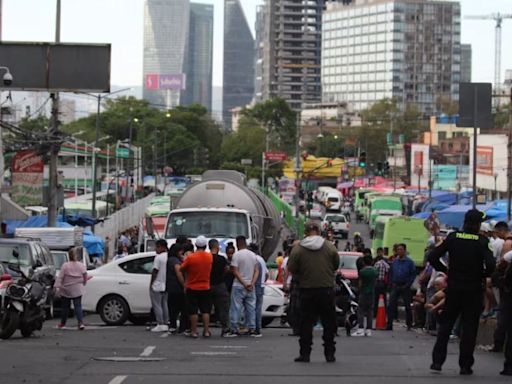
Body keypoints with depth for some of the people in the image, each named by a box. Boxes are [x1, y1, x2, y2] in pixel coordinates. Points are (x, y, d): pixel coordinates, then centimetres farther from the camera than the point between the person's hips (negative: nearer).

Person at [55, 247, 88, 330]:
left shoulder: (65, 265, -9)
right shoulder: (81, 265, -1)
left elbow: (60, 277, -13)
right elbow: (85, 276, 6)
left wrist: (57, 286, -13)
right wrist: (83, 284, 22)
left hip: (66, 290, -1)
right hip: (77, 291, 1)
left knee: (65, 307, 12)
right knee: (78, 306, -1)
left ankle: (62, 323, 23)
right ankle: (81, 322, -17)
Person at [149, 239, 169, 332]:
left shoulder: (159, 257, -16)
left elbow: (155, 271, -15)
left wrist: (151, 283, -8)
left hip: (157, 285, -8)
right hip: (166, 285, 8)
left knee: (157, 305, -3)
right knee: (165, 305, 13)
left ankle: (160, 324, -6)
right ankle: (166, 324, 13)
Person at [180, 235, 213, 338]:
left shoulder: (190, 257, -16)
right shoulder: (210, 257, -4)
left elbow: (182, 268, -6)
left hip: (192, 288, -3)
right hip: (205, 288, 3)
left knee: (193, 311, 3)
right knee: (205, 310, 8)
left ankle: (194, 331, 4)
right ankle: (206, 331, 5)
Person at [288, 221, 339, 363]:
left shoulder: (298, 248, -4)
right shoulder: (329, 247, -1)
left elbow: (292, 269, -1)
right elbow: (336, 266, 8)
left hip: (307, 289, 0)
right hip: (327, 289, 1)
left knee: (306, 322, 5)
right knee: (329, 322, 8)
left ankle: (305, 353, 2)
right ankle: (329, 354, 10)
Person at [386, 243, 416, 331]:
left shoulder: (409, 262, -3)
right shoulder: (394, 261, 9)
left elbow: (413, 274, -3)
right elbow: (390, 273, 16)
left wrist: (407, 285, -10)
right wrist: (392, 283, 4)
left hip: (405, 287, -3)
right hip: (395, 286, 3)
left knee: (407, 306, 3)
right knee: (391, 305, -6)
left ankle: (409, 324, 12)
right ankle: (389, 324, -4)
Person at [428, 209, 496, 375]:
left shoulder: (453, 237, -2)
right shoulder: (482, 242, -11)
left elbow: (432, 257, -5)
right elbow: (490, 264, -22)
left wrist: (445, 269, 8)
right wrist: (483, 275, -4)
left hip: (453, 288, 2)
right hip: (474, 290, -2)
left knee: (445, 324, 13)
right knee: (469, 327, 6)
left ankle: (437, 360, 9)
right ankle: (465, 365, 5)